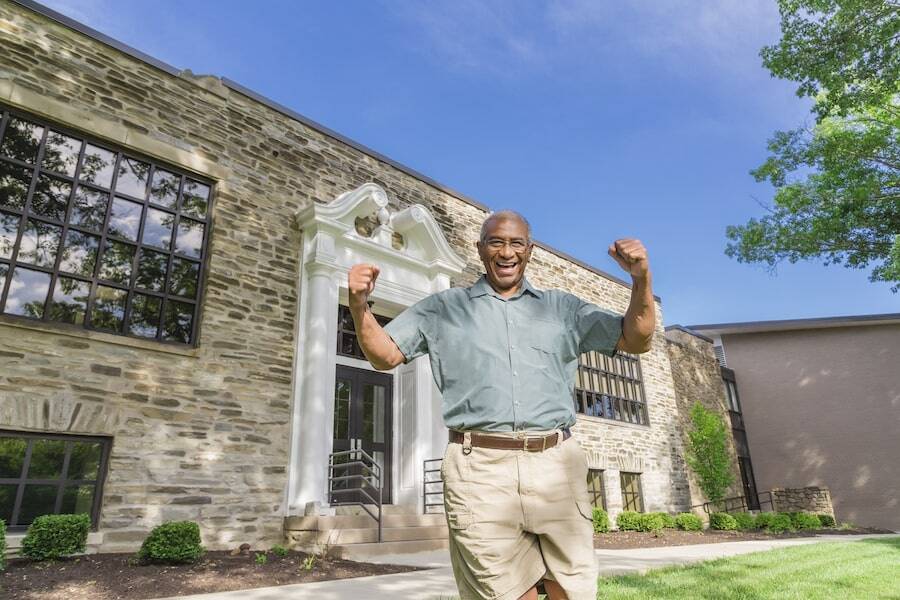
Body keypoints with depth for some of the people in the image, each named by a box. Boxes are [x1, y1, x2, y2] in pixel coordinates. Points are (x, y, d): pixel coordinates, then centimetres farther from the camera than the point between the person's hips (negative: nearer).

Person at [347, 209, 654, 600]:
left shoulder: (562, 307, 17)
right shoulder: (444, 308, 14)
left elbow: (637, 341, 14)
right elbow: (385, 356, 12)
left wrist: (641, 278, -4)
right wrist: (359, 306, -7)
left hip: (556, 465, 2)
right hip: (479, 469, -1)